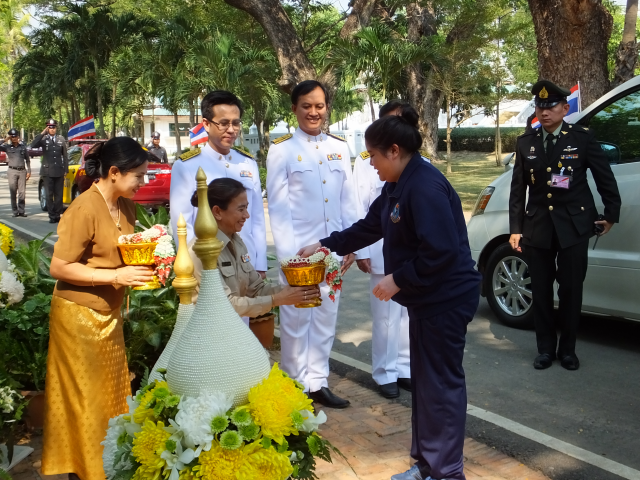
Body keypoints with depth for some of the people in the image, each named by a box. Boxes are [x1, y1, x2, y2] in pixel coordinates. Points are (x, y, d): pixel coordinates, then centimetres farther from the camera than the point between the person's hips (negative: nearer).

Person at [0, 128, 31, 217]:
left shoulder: (23, 146, 10)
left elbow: (27, 159, 13)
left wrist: (29, 171, 6)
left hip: (22, 171, 1)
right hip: (12, 171, -1)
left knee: (22, 192, 0)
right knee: (13, 193, 0)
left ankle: (21, 211, 5)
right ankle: (15, 211, 5)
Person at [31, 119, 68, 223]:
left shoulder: (61, 139, 7)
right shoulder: (43, 139, 1)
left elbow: (65, 156, 10)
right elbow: (33, 145, -17)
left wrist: (66, 170, 6)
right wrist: (42, 133, -17)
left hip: (59, 171, 1)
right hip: (48, 171, -1)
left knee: (59, 195, 3)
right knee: (49, 195, 0)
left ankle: (57, 215, 10)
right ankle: (52, 216, 4)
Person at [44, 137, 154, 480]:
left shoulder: (126, 205, 3)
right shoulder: (84, 209, -21)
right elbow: (59, 268, -20)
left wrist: (145, 264, -4)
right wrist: (117, 276, -25)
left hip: (109, 314, 7)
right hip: (79, 316, -7)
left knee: (112, 394, 15)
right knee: (84, 400, 7)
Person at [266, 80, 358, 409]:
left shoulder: (339, 148, 8)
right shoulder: (282, 149, -4)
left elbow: (348, 200, 10)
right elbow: (277, 205, -7)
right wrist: (287, 252, -12)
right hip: (298, 248, -4)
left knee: (326, 317, 10)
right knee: (296, 319, 3)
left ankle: (317, 382, 22)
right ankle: (296, 385, 18)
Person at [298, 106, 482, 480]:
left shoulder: (425, 186, -22)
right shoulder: (398, 185, 10)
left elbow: (441, 251, -27)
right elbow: (368, 227, 20)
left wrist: (398, 279, -19)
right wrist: (326, 246, 19)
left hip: (446, 299, -10)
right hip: (427, 299, 10)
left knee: (441, 382, -1)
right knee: (424, 379, 17)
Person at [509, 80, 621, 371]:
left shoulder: (582, 138, -4)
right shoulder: (526, 142, 3)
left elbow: (605, 178, 3)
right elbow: (518, 189, 4)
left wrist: (612, 214, 7)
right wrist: (515, 228, 1)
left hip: (574, 225, -2)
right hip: (537, 226, 2)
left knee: (571, 290, 5)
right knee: (541, 291, 7)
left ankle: (567, 349, 20)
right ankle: (545, 349, 20)